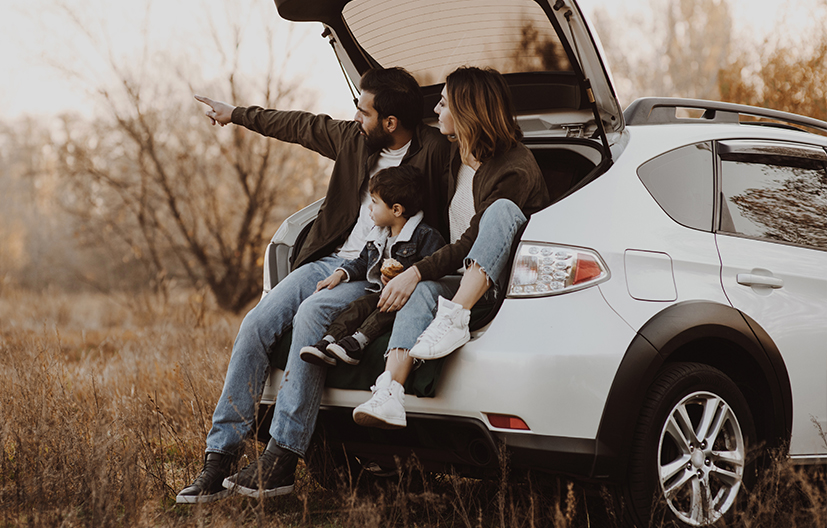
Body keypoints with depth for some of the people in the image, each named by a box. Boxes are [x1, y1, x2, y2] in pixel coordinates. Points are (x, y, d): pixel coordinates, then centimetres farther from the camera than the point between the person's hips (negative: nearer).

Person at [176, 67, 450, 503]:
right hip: (331, 258, 7)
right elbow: (301, 126, 25)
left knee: (311, 313, -34)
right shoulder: (354, 138, 10)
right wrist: (235, 114, 35)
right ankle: (220, 459, -12)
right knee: (255, 325, -13)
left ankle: (281, 462, -31)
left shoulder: (434, 153, -9)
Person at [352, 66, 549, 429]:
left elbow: (472, 243, -20)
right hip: (464, 283, 6)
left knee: (501, 208, -32)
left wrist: (417, 272, -24)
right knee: (423, 289, -27)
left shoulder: (514, 169, -16)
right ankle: (389, 397, -45)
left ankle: (455, 319, -44)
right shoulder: (458, 157, 11)